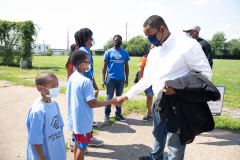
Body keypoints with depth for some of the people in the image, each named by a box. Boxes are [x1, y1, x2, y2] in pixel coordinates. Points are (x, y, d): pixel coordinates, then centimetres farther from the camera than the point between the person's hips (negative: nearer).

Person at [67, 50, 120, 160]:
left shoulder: (72, 77, 2)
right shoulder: (86, 81, -24)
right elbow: (92, 104, -25)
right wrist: (111, 101, -20)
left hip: (74, 118, 8)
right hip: (83, 120, -8)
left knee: (77, 142, 24)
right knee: (82, 146, 7)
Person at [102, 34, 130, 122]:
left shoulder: (125, 53, 7)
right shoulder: (108, 52, 1)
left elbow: (126, 66, 11)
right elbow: (104, 66, 0)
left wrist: (127, 79, 7)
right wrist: (103, 79, -6)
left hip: (121, 79, 2)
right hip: (111, 78, -2)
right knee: (109, 97, 4)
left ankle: (118, 114, 24)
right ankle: (107, 114, 18)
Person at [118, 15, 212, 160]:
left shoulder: (187, 45, -13)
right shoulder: (153, 52, 11)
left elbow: (206, 73, -14)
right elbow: (147, 79, 16)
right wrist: (128, 95, 12)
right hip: (159, 102, 7)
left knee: (175, 141, 3)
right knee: (158, 134, 24)